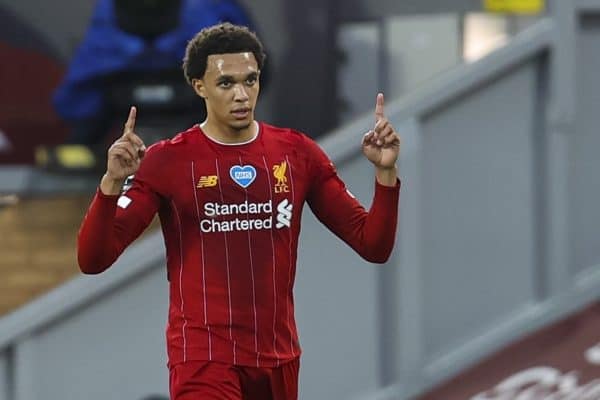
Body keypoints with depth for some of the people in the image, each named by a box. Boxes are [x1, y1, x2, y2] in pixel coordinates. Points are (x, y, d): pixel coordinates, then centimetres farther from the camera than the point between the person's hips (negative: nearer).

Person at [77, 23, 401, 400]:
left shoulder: (297, 153, 5)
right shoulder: (167, 161, -4)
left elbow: (374, 245, 6)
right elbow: (93, 259, -9)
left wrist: (385, 173, -9)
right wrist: (112, 183, -24)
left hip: (279, 359, 4)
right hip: (203, 358, -4)